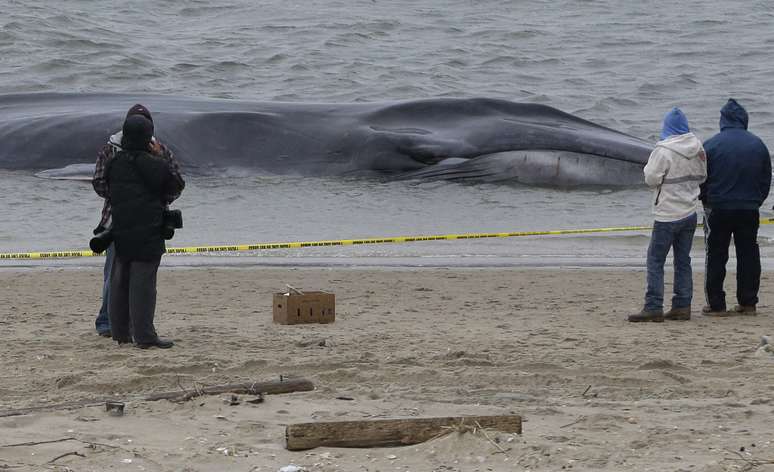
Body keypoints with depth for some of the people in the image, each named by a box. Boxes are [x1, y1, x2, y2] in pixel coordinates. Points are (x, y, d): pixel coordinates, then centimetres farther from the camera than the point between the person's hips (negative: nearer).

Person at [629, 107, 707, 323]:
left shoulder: (663, 151, -16)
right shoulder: (697, 149, 4)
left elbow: (651, 179, -13)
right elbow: (702, 176, 13)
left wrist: (649, 167, 5)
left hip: (667, 216, -6)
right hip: (690, 213, 6)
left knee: (655, 260, -2)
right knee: (683, 260, 12)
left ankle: (653, 307, -8)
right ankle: (682, 306, 11)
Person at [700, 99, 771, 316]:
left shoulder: (711, 145, -8)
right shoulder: (758, 145, 3)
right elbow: (766, 180, 10)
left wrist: (706, 202, 13)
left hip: (718, 210, -3)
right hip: (749, 210, 3)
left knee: (716, 256, 3)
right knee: (749, 255, 10)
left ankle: (716, 304, 1)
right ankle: (748, 303, 10)